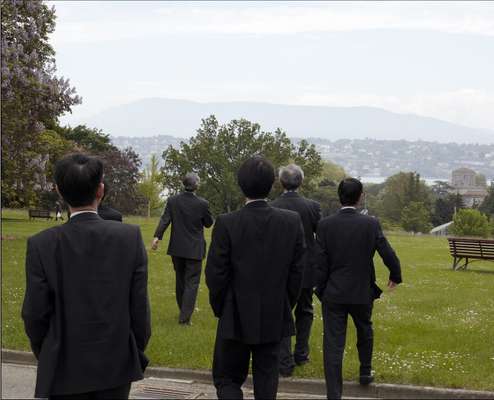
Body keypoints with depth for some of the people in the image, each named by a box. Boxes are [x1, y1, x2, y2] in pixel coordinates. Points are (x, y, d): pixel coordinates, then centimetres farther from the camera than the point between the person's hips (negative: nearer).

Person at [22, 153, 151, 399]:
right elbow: (140, 305, -5)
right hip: (117, 366, 1)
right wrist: (138, 353, 10)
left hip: (66, 368, -1)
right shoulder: (131, 237, -9)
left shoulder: (41, 245, -12)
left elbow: (35, 313, -7)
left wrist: (45, 357, 11)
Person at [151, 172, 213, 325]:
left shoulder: (172, 201, -5)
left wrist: (157, 236, -20)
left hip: (177, 248, 4)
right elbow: (208, 223, 0)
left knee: (180, 279, 18)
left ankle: (184, 310, 32)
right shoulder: (202, 204, -12)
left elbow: (165, 219, -14)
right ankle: (185, 316, -8)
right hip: (194, 249, -3)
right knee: (192, 282, 0)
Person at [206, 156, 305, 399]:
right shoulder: (292, 222, -7)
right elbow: (297, 272, -1)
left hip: (236, 320, -3)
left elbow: (215, 274, -10)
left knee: (227, 379, 11)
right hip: (275, 320, 3)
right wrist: (284, 307, 13)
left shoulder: (227, 224, -15)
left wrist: (220, 309, 7)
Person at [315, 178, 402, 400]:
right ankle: (365, 372, 45)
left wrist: (320, 290, 6)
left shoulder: (325, 225, -9)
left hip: (333, 294, -1)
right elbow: (388, 255, -5)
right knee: (364, 332, 28)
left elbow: (320, 263, -6)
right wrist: (395, 276, 15)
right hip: (362, 292, 1)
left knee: (333, 344, 0)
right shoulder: (371, 224, -9)